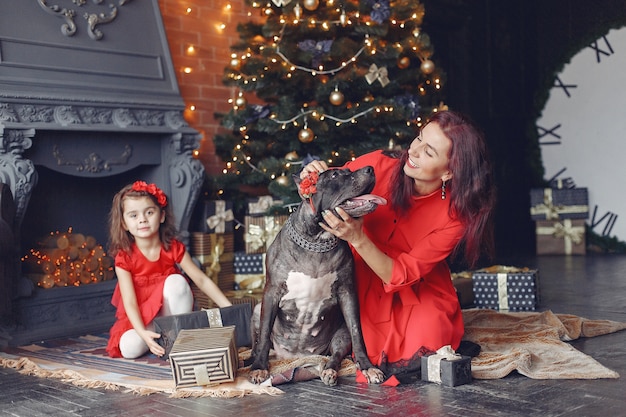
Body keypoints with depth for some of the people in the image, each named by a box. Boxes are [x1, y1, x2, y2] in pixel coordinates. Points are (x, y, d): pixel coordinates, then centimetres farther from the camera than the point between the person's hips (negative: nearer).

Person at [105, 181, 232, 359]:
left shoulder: (173, 248, -10)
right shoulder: (124, 258, -16)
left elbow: (202, 280, -10)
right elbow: (130, 303, -22)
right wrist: (143, 333, -39)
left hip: (173, 313, 1)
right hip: (142, 319, -1)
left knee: (176, 281, -29)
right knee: (129, 348, -31)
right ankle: (160, 338, 0)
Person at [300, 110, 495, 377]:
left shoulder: (455, 214, -21)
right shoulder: (378, 166, -19)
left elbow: (401, 276, -25)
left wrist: (357, 238, -40)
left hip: (418, 297, -2)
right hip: (364, 288, 2)